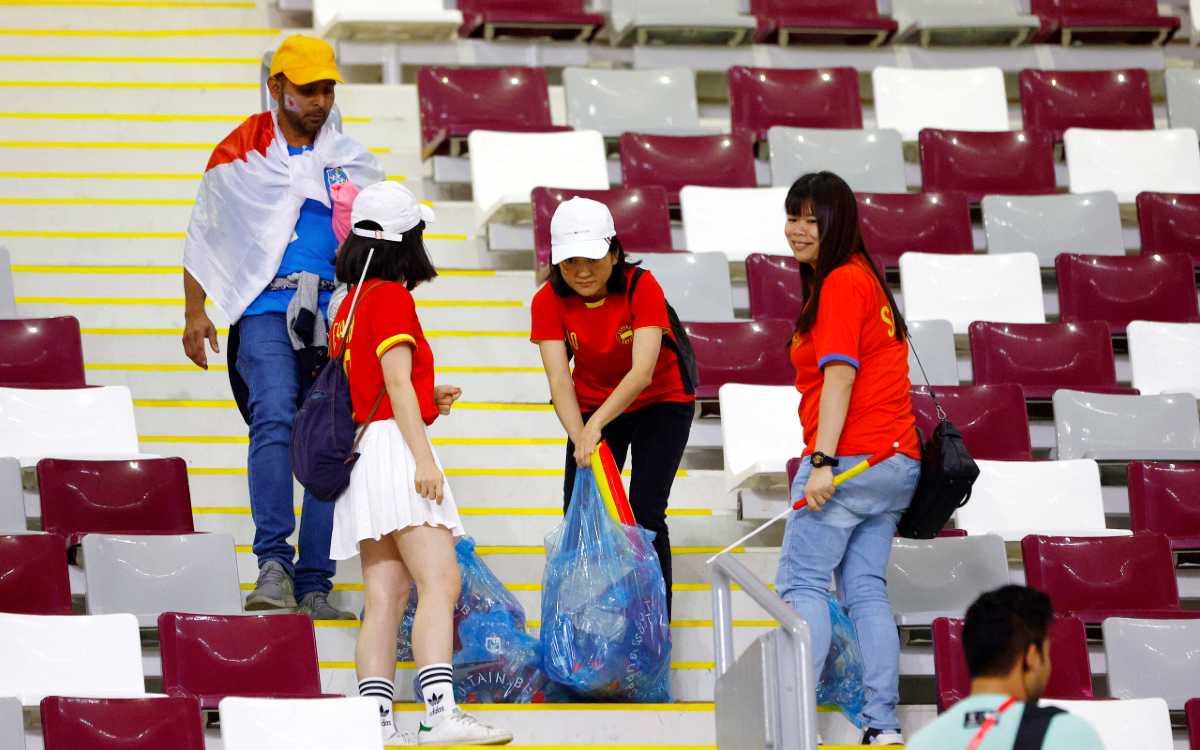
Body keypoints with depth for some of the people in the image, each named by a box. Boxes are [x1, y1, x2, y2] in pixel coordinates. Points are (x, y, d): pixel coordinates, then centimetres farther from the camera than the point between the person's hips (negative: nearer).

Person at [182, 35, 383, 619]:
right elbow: (203, 235, 14)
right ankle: (274, 565, -27)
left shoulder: (349, 159, 15)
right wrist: (195, 313, 10)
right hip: (266, 310, -3)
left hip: (335, 313, 3)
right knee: (274, 418, -24)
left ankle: (313, 583, 2)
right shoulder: (239, 154, 8)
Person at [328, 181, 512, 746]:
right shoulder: (391, 298, -6)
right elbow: (396, 383, -13)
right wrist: (423, 457, -16)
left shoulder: (351, 302, 20)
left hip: (360, 448, 9)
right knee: (440, 583, -16)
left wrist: (425, 401, 21)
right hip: (394, 445, -9)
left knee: (385, 597, 2)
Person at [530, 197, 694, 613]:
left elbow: (642, 372, -38)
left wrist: (595, 426, -51)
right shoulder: (549, 302, -19)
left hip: (659, 403, -3)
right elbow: (560, 380, -26)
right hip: (593, 405, 3)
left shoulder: (642, 288, -28)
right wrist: (580, 440, -43)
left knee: (645, 511, -15)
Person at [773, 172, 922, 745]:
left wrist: (823, 462, -22)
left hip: (851, 458, -9)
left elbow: (839, 374, -17)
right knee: (865, 590, 9)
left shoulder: (839, 283, -9)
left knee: (802, 580, -8)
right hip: (896, 461, 9)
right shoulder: (864, 278, 20)